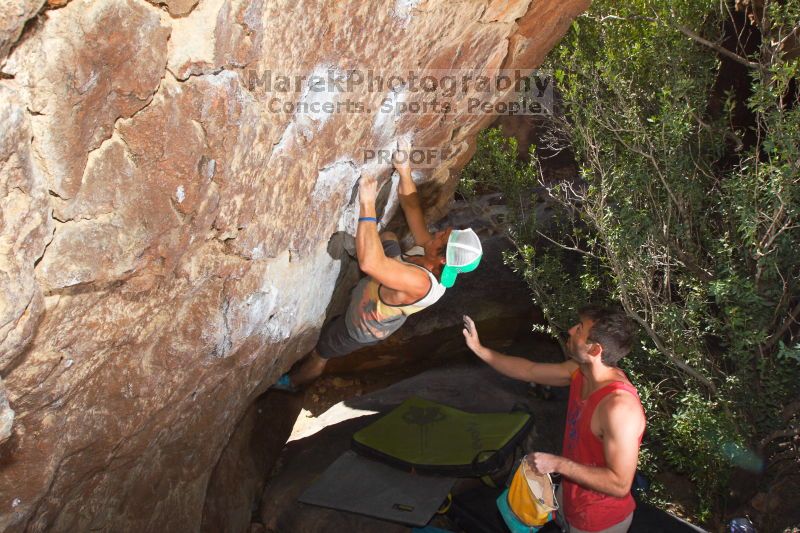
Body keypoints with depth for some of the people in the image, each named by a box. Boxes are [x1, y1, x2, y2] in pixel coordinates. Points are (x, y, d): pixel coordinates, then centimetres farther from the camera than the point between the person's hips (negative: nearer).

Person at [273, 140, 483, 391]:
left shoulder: (422, 283, -49)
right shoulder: (432, 255, -25)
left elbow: (369, 262, -61)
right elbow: (412, 207, -16)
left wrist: (367, 204, -57)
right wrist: (404, 170, -29)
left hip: (361, 326, -6)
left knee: (317, 354, 22)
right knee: (388, 238, 17)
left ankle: (292, 382, 54)